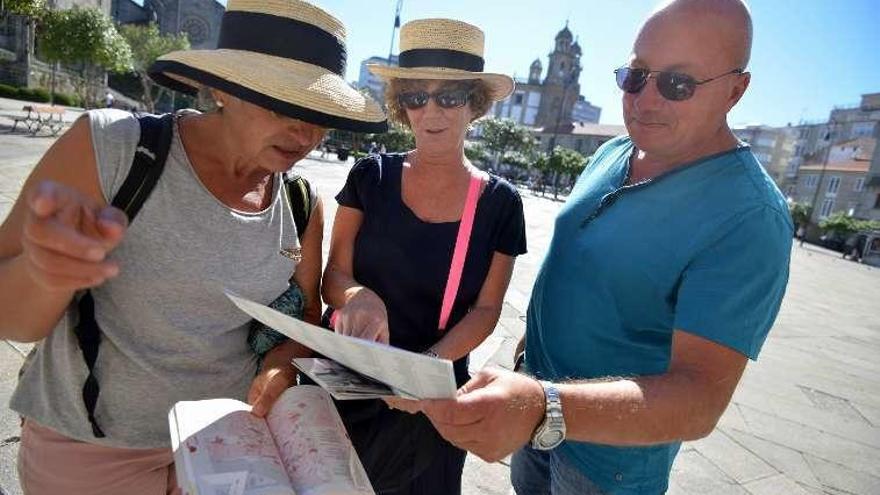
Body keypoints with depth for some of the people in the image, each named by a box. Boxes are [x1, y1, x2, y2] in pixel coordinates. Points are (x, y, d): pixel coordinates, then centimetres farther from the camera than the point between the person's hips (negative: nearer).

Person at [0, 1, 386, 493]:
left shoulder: (302, 204, -9)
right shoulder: (109, 148, -19)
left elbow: (306, 316, 2)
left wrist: (284, 361, -19)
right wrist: (43, 271, -37)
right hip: (91, 449, -2)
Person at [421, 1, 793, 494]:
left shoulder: (751, 218, -26)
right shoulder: (612, 154, -4)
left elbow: (700, 398, -32)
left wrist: (545, 409, -49)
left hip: (610, 452, -5)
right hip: (540, 395, 6)